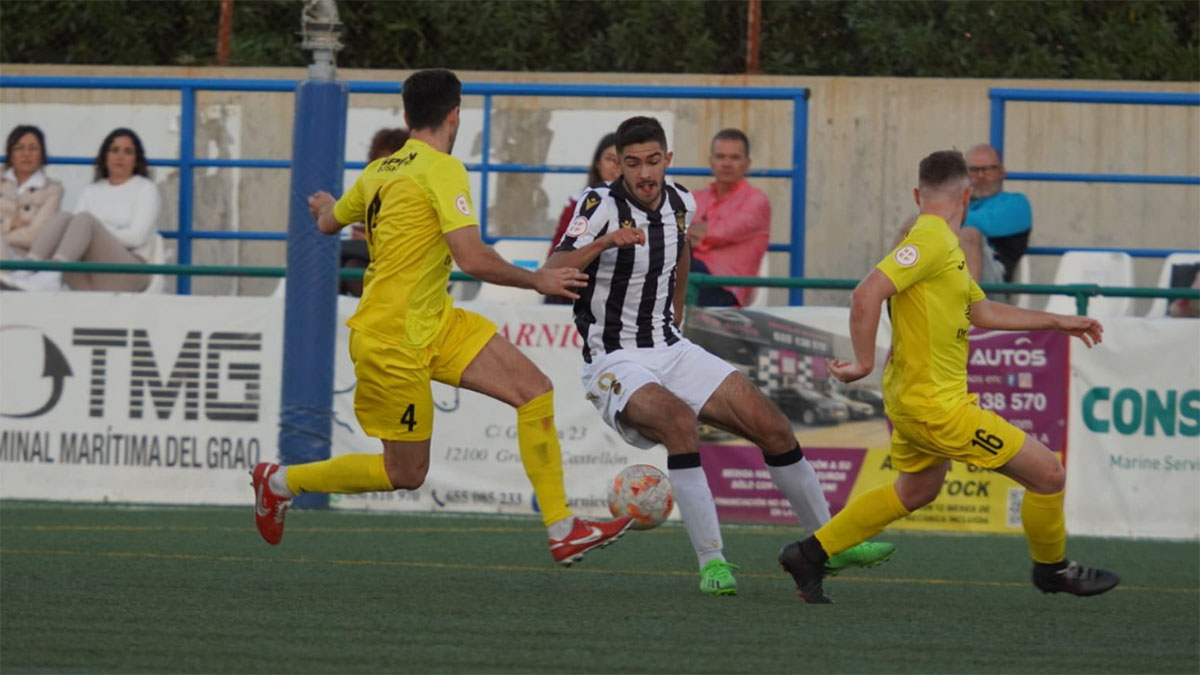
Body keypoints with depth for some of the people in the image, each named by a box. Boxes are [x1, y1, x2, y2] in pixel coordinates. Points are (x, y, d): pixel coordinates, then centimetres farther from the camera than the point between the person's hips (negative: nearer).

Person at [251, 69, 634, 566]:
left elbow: (329, 223, 28)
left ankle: (562, 531, -1)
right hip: (392, 341, -9)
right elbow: (473, 259, -25)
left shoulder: (379, 171, 8)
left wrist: (325, 206, 52)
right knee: (405, 474, 2)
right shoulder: (441, 169, -17)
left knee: (535, 391, -1)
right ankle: (280, 482, 20)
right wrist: (537, 280, -10)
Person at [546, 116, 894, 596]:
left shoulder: (681, 204, 3)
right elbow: (552, 274, -30)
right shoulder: (601, 206, -16)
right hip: (615, 363, -6)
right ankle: (711, 561, -29)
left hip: (672, 352, 6)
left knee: (772, 427, -1)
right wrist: (605, 241, -44)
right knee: (679, 421, -35)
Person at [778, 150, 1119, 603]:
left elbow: (981, 311, 25)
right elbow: (867, 294, -28)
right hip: (937, 405, -11)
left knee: (915, 492, 29)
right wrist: (864, 364, -22)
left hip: (913, 400, 11)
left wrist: (1058, 322, 28)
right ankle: (1051, 567, 20)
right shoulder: (931, 240, -18)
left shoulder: (943, 244, 13)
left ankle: (810, 554, 31)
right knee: (1048, 475, -3)